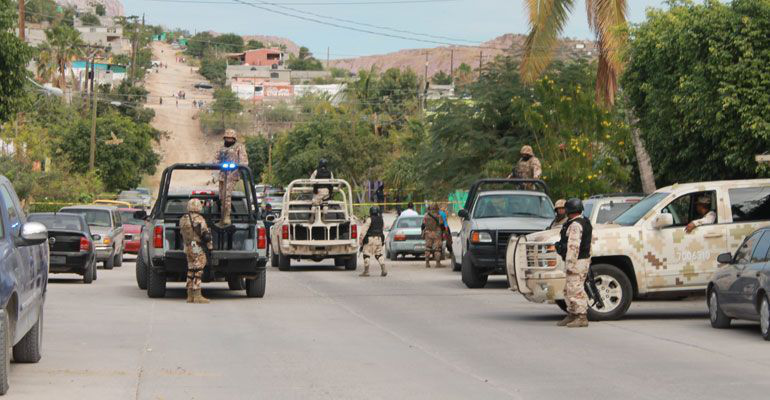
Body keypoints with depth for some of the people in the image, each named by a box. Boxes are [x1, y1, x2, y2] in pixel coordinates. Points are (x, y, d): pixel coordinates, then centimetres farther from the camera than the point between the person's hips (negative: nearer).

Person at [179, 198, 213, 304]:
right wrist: (210, 245, -2)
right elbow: (205, 234, -14)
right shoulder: (199, 219, -13)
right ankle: (197, 296, -11)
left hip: (188, 247, 8)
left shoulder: (183, 219, 12)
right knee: (198, 271, -8)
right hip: (198, 249, -8)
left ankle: (190, 296, 12)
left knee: (191, 271, 12)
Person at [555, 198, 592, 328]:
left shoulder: (575, 225, -17)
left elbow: (573, 246, -23)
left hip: (577, 262, -10)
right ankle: (571, 316, 21)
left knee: (576, 290, -8)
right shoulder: (585, 223, 16)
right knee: (569, 290, 16)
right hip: (584, 259, 10)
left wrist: (570, 265, -22)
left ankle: (582, 318, -7)